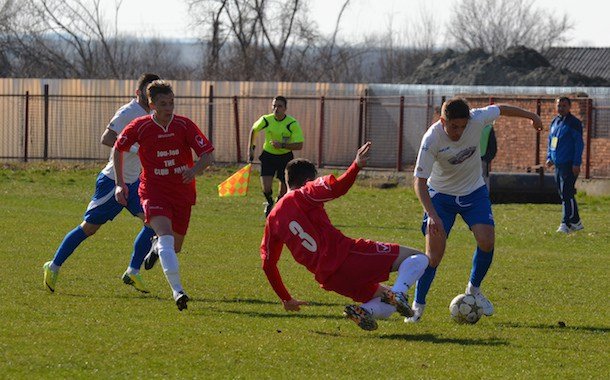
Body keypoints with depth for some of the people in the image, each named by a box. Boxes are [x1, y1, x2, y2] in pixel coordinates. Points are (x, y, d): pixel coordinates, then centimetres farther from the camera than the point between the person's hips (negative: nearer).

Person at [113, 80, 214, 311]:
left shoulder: (184, 125, -7)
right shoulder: (139, 127, -8)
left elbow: (207, 155, -7)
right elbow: (118, 149, 9)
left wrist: (195, 170, -29)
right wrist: (120, 184, 6)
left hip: (182, 193, 3)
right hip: (154, 191, -3)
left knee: (174, 246, 12)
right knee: (166, 234, -28)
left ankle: (157, 247, 53)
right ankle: (177, 291, -36)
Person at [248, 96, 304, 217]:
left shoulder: (292, 124, -18)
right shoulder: (266, 120, -11)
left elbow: (299, 145, -20)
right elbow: (253, 130, 11)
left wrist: (282, 145, -32)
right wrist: (251, 149, 11)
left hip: (285, 157, -1)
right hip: (268, 156, 1)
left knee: (283, 191, 2)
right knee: (266, 188, -12)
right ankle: (269, 203, 23)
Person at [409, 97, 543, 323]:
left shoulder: (477, 119, -22)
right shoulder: (432, 139, -29)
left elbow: (500, 109, 0)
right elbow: (419, 181, -27)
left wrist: (530, 116, 18)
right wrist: (432, 215, -40)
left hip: (474, 192, 3)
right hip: (441, 194, -3)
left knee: (487, 241, -14)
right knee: (434, 253, -13)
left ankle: (474, 290, 12)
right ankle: (418, 305, 4)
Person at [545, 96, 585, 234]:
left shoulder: (574, 123, -9)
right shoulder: (554, 122, 14)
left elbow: (579, 144, -12)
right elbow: (550, 141, 24)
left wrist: (576, 163, -17)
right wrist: (549, 158, 12)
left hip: (569, 164, -8)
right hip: (558, 164, 8)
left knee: (566, 194, -12)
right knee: (564, 195, 12)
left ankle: (566, 224, -12)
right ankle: (576, 222, 20)